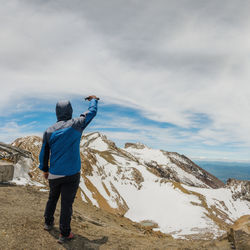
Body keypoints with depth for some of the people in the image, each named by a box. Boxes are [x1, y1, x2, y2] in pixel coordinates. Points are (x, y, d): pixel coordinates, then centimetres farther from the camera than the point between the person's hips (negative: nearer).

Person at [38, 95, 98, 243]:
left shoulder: (49, 131, -1)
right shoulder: (76, 125, -11)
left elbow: (44, 153, 8)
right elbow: (92, 112, 3)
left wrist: (44, 170, 22)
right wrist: (93, 100, 23)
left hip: (54, 174, 4)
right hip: (71, 174, -4)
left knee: (52, 198, 25)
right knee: (67, 203, 5)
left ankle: (48, 222, 43)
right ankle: (64, 234, 17)